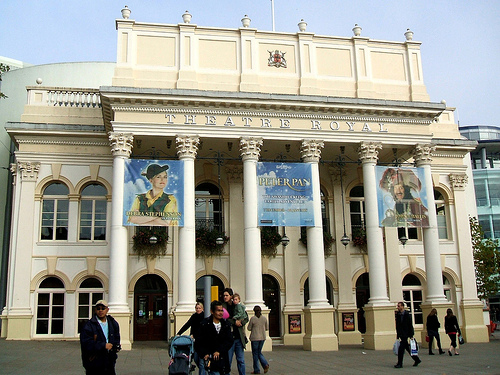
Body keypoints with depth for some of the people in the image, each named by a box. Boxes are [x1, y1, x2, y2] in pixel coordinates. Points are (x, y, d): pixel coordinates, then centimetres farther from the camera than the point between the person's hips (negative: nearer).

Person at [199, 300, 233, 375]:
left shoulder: (226, 324, 7)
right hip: (211, 359, -4)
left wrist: (219, 351, -11)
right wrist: (204, 354, -14)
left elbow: (229, 341, 1)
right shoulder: (205, 324, -3)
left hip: (223, 359, 4)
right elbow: (201, 342, 0)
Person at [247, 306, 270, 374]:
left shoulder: (253, 318, -13)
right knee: (259, 352, 18)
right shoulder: (264, 318, -1)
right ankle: (265, 364, -2)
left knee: (255, 353, 6)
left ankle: (256, 370, 10)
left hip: (255, 338, -4)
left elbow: (249, 328, -6)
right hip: (262, 337, 4)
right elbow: (267, 328, 8)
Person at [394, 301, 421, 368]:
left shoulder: (407, 314, -11)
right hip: (401, 334, 7)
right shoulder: (398, 315, 9)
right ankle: (417, 359, 29)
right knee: (407, 347, 14)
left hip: (405, 334, -7)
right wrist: (398, 335, 13)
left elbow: (410, 325, -11)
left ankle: (399, 363, -4)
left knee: (401, 348, -9)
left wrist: (411, 335, -13)